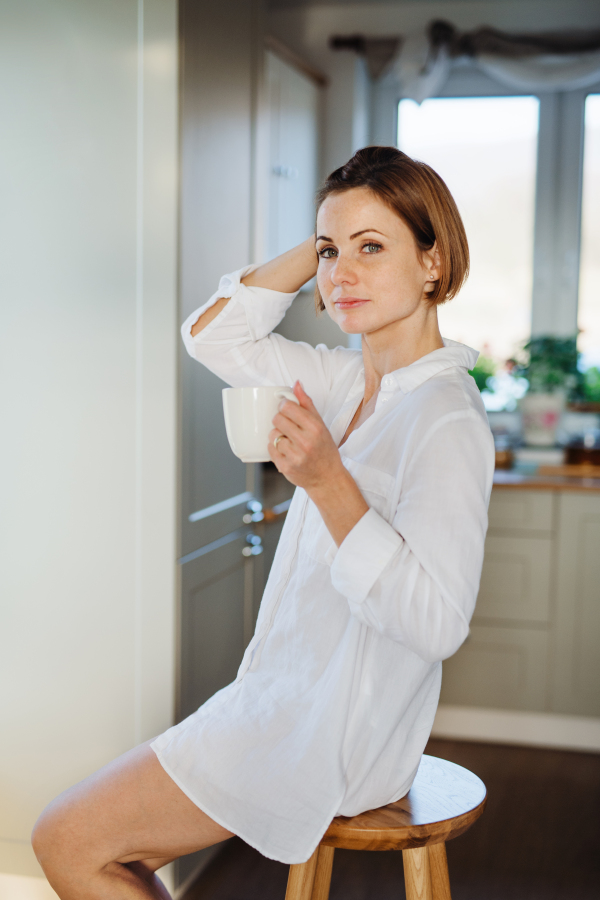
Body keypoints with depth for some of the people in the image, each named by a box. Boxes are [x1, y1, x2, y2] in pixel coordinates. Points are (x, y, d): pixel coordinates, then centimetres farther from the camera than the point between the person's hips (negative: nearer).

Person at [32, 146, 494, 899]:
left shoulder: (448, 421, -20)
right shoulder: (349, 379, 5)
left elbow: (436, 623, -25)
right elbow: (212, 335, 11)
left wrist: (327, 480, -32)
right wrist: (316, 249, 1)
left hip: (336, 736, -8)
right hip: (294, 701, 8)